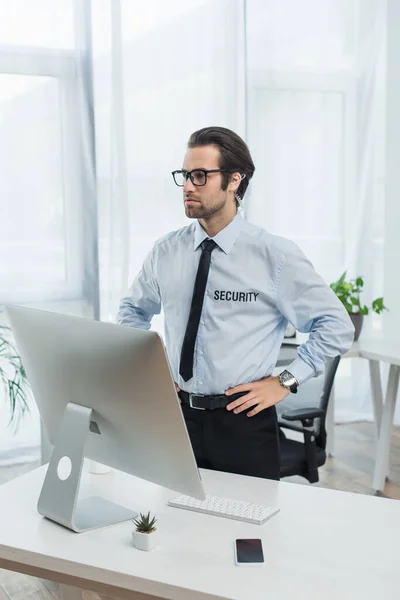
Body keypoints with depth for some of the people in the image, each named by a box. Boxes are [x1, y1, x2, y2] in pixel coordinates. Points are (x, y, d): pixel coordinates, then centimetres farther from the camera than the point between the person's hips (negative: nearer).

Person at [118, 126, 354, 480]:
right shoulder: (166, 252, 2)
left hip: (245, 420, -3)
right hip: (177, 415, 3)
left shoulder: (274, 255, -9)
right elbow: (133, 311, 20)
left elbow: (336, 325, -3)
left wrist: (285, 381, -7)